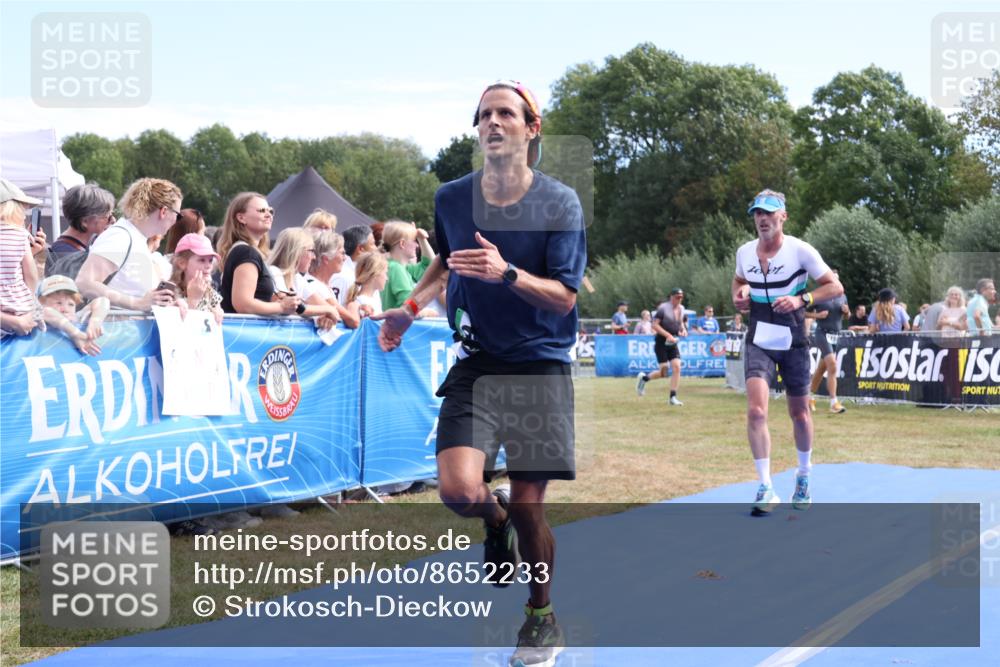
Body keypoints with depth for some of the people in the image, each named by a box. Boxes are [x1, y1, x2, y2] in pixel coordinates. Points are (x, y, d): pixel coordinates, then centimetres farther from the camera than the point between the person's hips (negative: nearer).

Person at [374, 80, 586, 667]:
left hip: (541, 365, -2)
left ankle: (543, 618, 25)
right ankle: (498, 520, 20)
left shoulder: (560, 203, -9)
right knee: (460, 490, -19)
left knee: (528, 508, -2)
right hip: (477, 361, 2)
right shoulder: (451, 198, 2)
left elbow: (564, 297, -12)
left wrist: (507, 273, -28)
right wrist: (412, 307, 10)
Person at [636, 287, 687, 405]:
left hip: (673, 343, 6)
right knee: (664, 372, -8)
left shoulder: (681, 309, 8)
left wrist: (683, 330, 5)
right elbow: (654, 325, -18)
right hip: (661, 343, -6)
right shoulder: (663, 308, -13)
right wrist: (668, 335, -24)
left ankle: (673, 397, -4)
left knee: (677, 368, -10)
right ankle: (644, 378, 21)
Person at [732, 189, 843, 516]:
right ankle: (766, 489, -10)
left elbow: (835, 287, -7)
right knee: (756, 411, -17)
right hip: (758, 343, 2)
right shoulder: (744, 252, 2)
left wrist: (801, 299, -22)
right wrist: (738, 295, 1)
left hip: (793, 343, -2)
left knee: (799, 414, 11)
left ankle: (803, 479, 35)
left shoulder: (800, 250, -10)